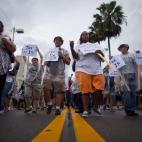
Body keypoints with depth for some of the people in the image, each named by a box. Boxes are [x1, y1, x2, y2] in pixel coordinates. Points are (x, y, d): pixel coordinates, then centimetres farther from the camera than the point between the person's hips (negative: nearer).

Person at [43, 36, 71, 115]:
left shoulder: (64, 51, 14)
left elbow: (68, 62, 6)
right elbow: (45, 63, 21)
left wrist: (62, 56, -6)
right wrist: (47, 61, -2)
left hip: (60, 74, -2)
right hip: (49, 73, 2)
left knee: (59, 91, -6)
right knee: (46, 88, -11)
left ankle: (58, 108, -1)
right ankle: (49, 104, 9)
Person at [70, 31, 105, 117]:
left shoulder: (95, 45, 20)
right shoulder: (78, 47, 15)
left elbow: (102, 57, 14)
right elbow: (75, 57, -1)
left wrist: (100, 53, -9)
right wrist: (71, 47, -15)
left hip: (97, 71, 2)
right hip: (83, 70, -2)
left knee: (99, 89, -5)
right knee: (85, 91, -5)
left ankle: (96, 107, 17)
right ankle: (85, 110, 4)